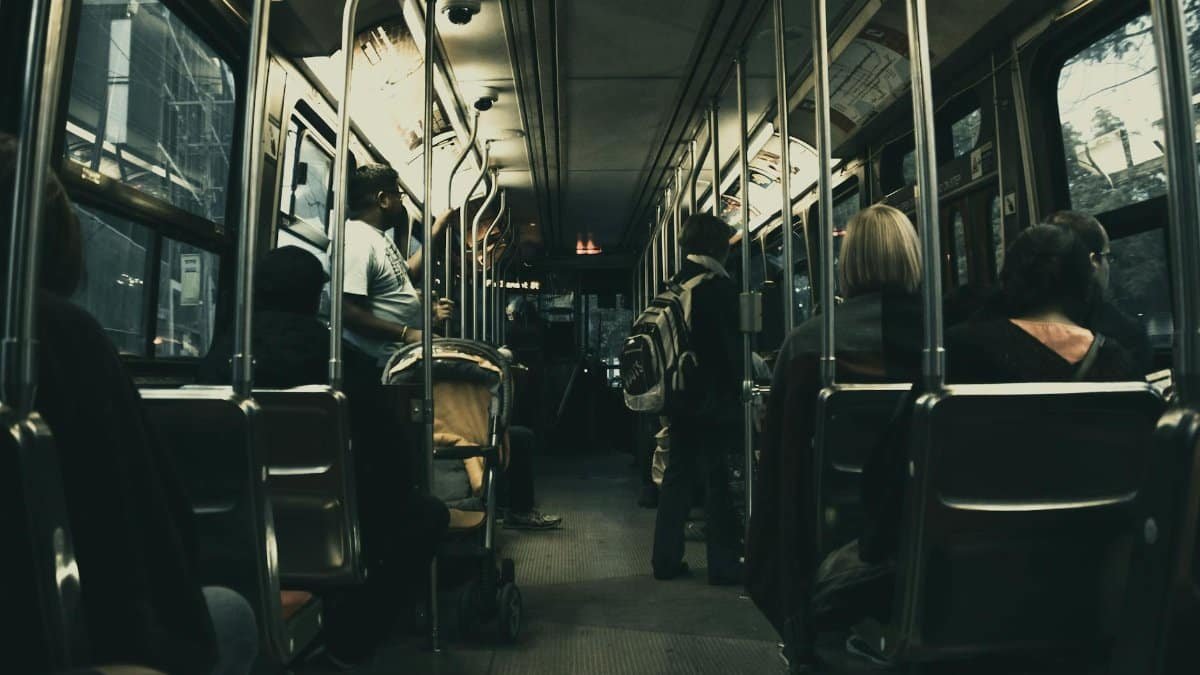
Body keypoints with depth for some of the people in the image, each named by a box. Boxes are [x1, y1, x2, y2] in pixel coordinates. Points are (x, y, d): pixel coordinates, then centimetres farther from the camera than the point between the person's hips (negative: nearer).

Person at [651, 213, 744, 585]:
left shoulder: (674, 285, 9)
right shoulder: (719, 285, -13)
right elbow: (731, 344, -15)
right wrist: (741, 387, -7)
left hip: (682, 396, 7)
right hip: (715, 397, -7)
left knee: (678, 474, 13)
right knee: (718, 479, 1)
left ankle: (667, 558, 20)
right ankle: (724, 563, 9)